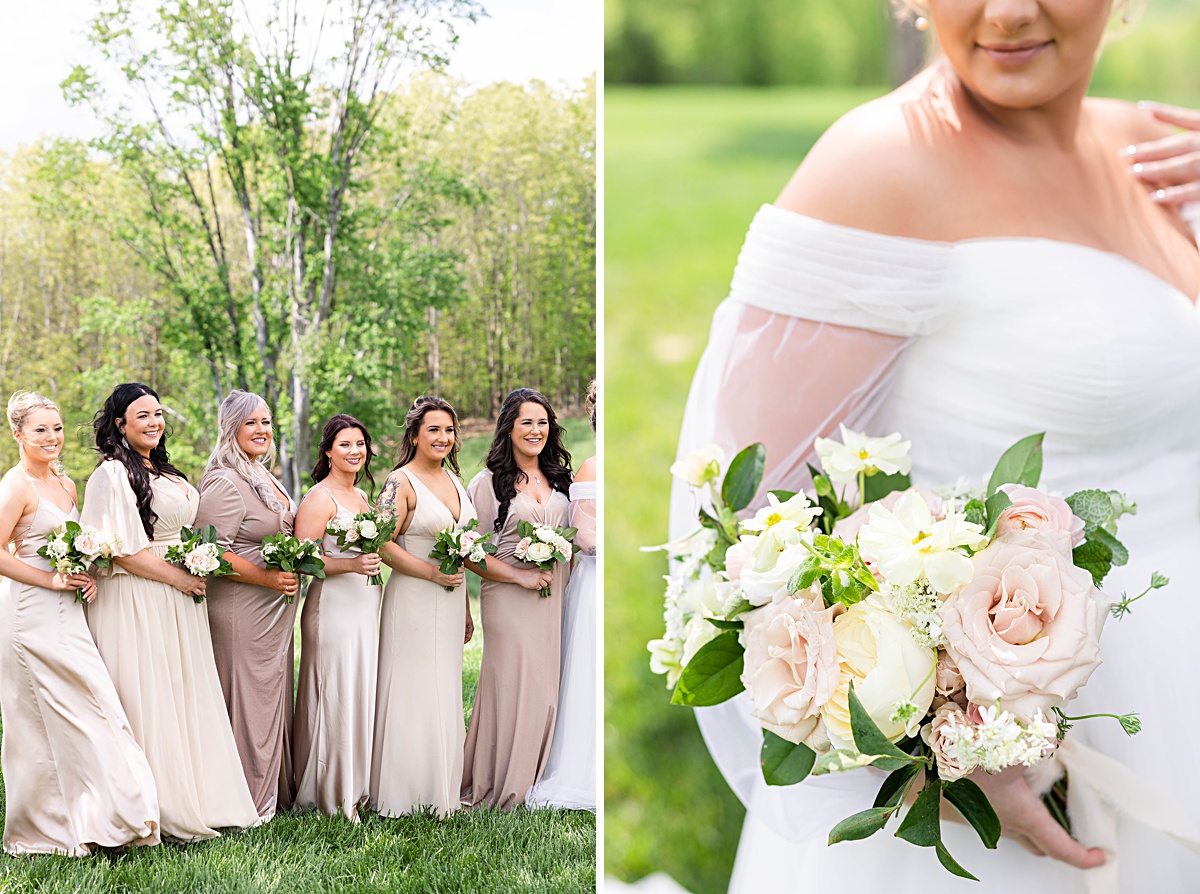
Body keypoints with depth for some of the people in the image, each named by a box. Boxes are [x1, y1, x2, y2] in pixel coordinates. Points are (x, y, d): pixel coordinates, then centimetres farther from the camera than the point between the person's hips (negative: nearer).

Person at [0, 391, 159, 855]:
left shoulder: (66, 483, 14)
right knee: (48, 717, -4)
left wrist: (87, 574, 5)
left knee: (85, 710, 5)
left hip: (65, 614, 8)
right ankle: (47, 826, 5)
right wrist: (51, 580, -15)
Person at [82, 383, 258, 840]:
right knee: (147, 698, -5)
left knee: (186, 696, 10)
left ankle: (194, 798, 17)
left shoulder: (165, 473, 17)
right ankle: (158, 807, 1)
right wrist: (178, 578, -14)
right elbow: (121, 549, -17)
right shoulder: (112, 474, -11)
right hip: (137, 603, -9)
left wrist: (198, 573, 10)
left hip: (178, 599, 9)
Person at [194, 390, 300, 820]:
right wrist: (267, 578, -22)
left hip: (274, 609, 10)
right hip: (241, 610, -10)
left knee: (271, 696, 14)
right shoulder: (224, 482, -15)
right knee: (246, 700, -4)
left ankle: (273, 794, 24)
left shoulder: (265, 477, 16)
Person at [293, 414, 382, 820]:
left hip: (366, 605, 8)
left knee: (362, 694, 10)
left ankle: (358, 785, 18)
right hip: (335, 606, -8)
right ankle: (335, 797, 2)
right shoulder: (319, 498, -9)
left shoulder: (361, 496, 17)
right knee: (336, 695, -5)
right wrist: (351, 565, -24)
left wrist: (375, 560, 14)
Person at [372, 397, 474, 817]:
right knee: (413, 696, -3)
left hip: (450, 601, 7)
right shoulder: (401, 482, -10)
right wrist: (433, 573, -20)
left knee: (445, 695, 11)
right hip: (413, 603, -7)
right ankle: (405, 795, 6)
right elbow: (382, 544, -17)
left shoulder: (453, 479, 13)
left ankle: (442, 790, 20)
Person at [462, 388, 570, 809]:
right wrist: (519, 575, -14)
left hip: (553, 598, 5)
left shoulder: (558, 478, 13)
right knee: (510, 687, -4)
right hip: (508, 599, -5)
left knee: (545, 688, 6)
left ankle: (533, 782, 18)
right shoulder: (488, 483, -4)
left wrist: (562, 581, 5)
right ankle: (498, 789, 8)